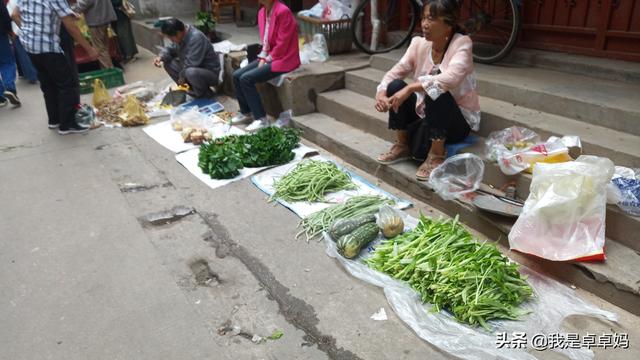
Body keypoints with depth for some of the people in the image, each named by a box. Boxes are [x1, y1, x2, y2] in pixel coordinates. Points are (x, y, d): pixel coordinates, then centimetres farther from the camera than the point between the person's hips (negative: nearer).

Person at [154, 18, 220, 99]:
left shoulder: (196, 38, -29)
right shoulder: (179, 36, -2)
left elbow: (191, 64, -30)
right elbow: (171, 49, 14)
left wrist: (182, 76, -14)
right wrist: (161, 57, -6)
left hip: (211, 73, -9)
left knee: (191, 72, -39)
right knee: (167, 63, 4)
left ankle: (206, 94, -10)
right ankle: (190, 88, 8)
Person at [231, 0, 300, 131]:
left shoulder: (283, 12, -20)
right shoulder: (262, 12, 7)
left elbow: (282, 44, -20)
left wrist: (267, 60, -12)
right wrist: (262, 58, 0)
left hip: (283, 59, -9)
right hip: (268, 57, 9)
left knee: (246, 79, -20)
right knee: (236, 75, -1)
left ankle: (261, 118, -11)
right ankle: (246, 113, 13)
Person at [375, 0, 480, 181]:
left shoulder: (462, 44, -17)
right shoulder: (419, 44, -2)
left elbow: (450, 78, -36)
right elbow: (395, 72, -5)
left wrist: (411, 88, -41)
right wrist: (381, 92, -26)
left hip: (458, 119, -5)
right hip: (427, 111, 5)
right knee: (395, 86, -16)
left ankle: (436, 155, -15)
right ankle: (401, 146, -2)